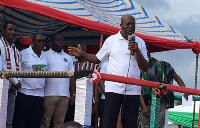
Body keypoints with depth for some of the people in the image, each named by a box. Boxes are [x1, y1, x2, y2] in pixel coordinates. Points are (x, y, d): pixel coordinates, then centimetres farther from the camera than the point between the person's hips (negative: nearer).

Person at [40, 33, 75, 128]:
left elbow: (72, 77, 14)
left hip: (64, 95, 3)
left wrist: (73, 94, 7)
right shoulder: (46, 55, 5)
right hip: (49, 94, -3)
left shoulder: (68, 58, 16)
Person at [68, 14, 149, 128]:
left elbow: (145, 67, 4)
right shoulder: (111, 40, 5)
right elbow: (98, 58, 12)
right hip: (113, 88, -1)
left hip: (133, 90, 2)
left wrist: (137, 51, -9)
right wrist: (82, 54, -2)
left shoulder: (140, 42, 8)